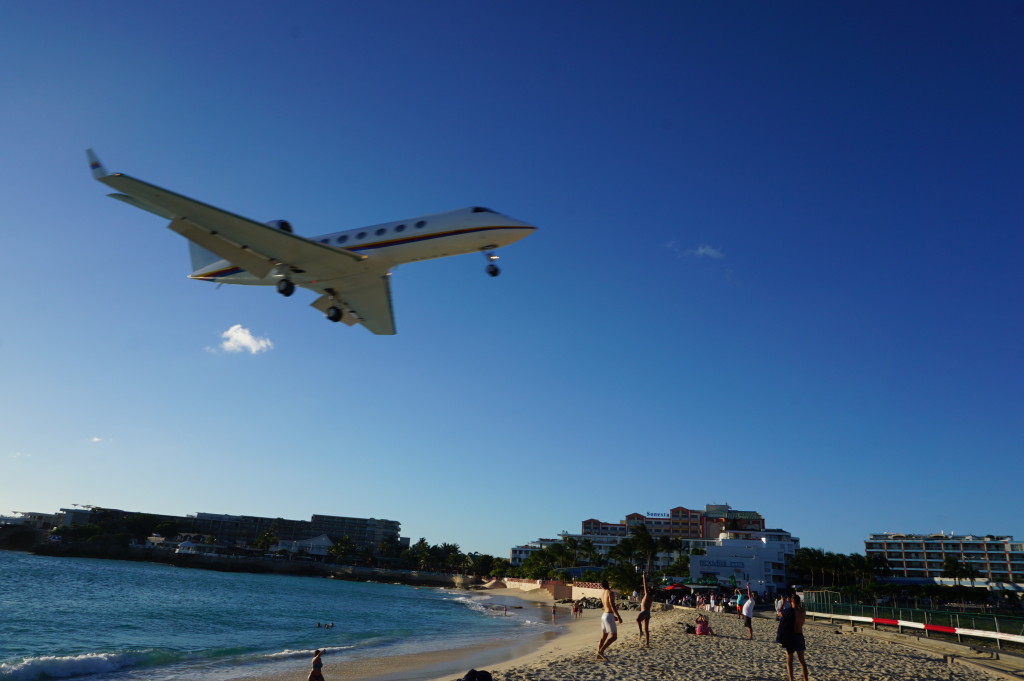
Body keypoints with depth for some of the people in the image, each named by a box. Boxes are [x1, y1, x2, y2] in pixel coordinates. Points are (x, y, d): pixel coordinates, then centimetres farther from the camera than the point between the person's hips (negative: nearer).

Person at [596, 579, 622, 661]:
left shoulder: (602, 594, 12)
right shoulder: (610, 593, -14)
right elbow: (612, 605, -25)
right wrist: (619, 617, -23)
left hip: (604, 615, 8)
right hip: (609, 616, -8)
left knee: (603, 636, 14)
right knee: (613, 636, -9)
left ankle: (599, 655, 15)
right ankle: (601, 651, -17)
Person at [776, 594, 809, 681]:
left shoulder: (789, 611, -15)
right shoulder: (802, 612, -2)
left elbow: (780, 613, 2)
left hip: (791, 637, -5)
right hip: (800, 636, 5)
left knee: (789, 660, 6)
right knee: (802, 660, 16)